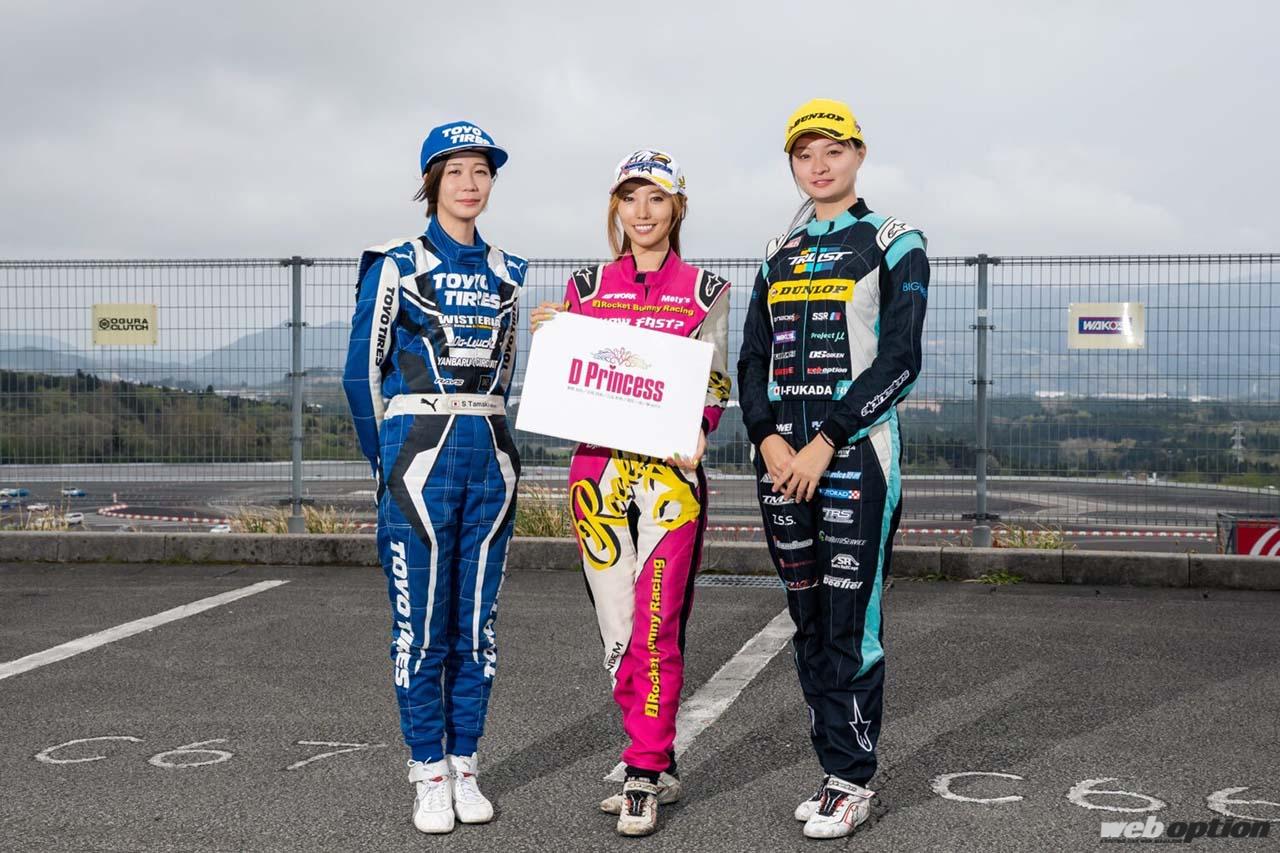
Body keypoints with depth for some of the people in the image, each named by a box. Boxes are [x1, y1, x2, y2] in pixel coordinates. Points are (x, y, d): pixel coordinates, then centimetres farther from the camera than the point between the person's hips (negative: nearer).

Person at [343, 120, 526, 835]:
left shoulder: (506, 274, 12)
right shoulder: (396, 267, -1)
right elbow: (364, 372, 2)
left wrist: (482, 435, 15)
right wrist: (390, 462, 6)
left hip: (490, 459, 4)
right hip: (420, 455, -4)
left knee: (478, 621, 7)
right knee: (421, 624, -1)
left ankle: (465, 766, 19)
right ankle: (429, 775, 11)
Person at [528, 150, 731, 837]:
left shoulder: (704, 291, 6)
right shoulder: (588, 286, 12)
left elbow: (715, 382, 4)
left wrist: (697, 431, -16)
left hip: (669, 469, -3)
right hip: (598, 465, 3)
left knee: (654, 626, -10)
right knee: (616, 627, 6)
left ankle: (643, 778, 0)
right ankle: (660, 769, 19)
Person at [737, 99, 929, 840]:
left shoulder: (893, 244, 1)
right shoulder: (780, 253, 17)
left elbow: (899, 360, -8)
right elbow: (754, 358, 12)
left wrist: (826, 444, -15)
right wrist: (769, 439, -5)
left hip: (856, 451, -5)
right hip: (781, 455, 5)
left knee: (851, 624, -6)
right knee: (808, 620, 9)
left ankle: (852, 781, 5)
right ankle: (836, 767, 19)